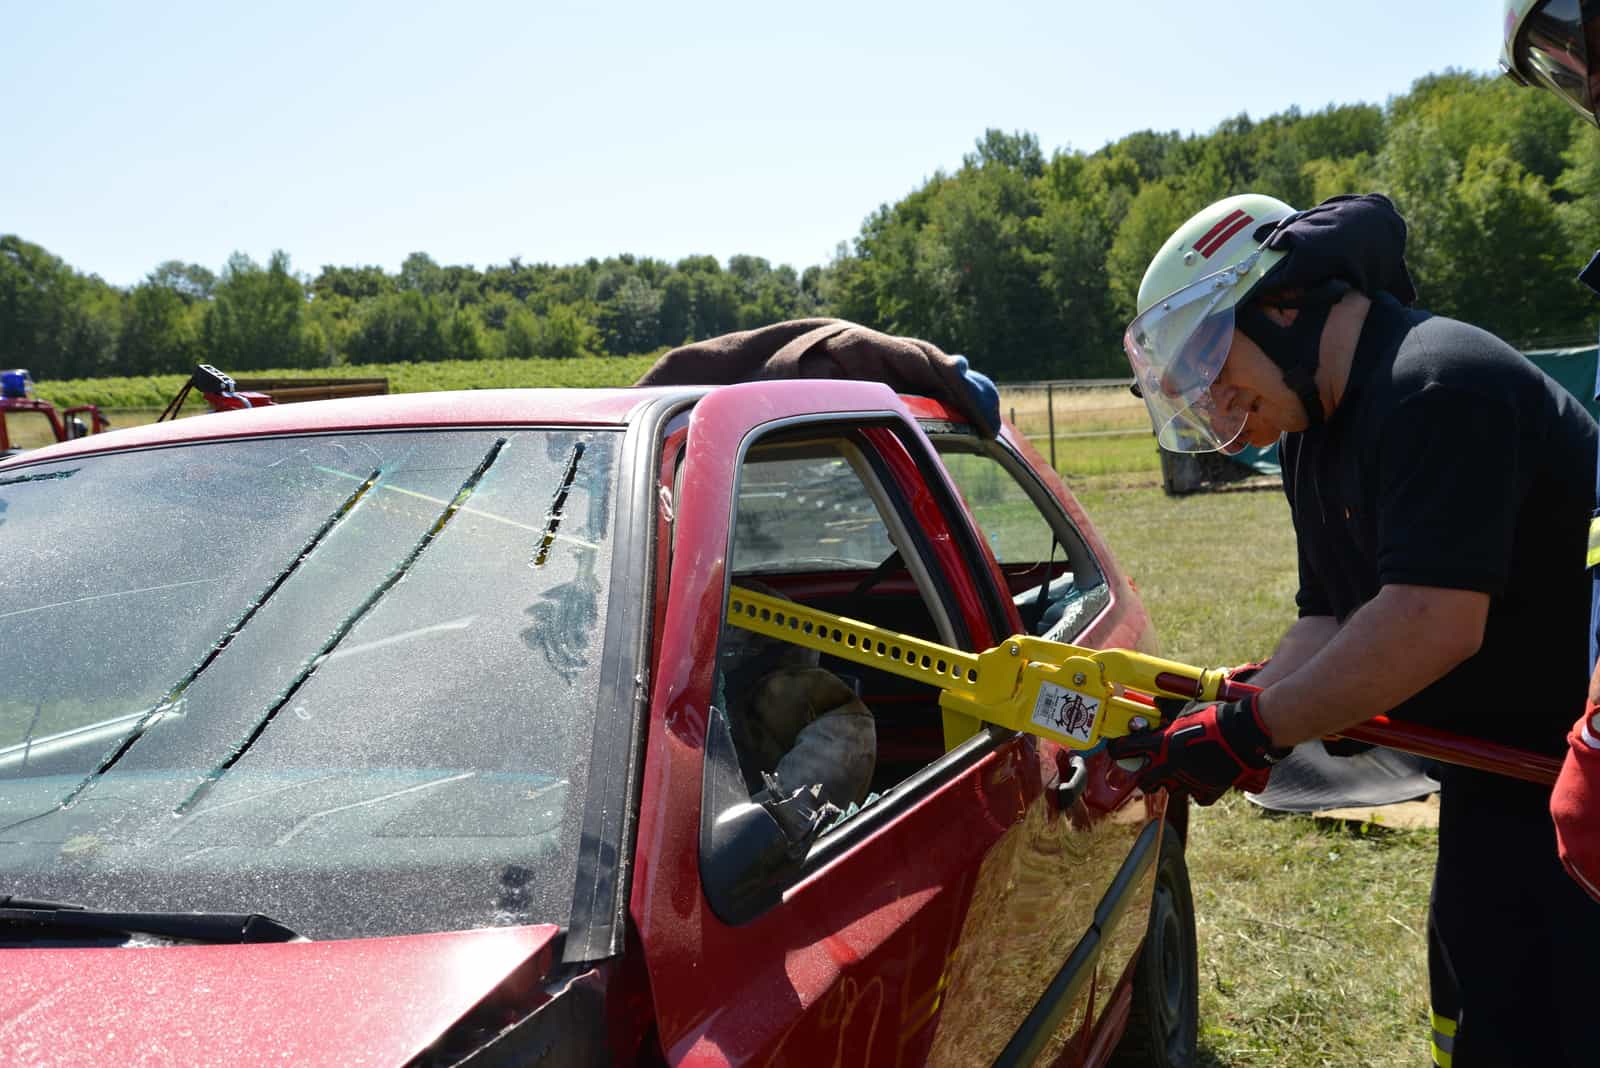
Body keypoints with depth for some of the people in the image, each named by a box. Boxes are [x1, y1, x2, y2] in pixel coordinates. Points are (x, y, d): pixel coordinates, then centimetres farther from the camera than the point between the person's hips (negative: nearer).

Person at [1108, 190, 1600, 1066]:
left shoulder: (1435, 386, -24)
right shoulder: (1317, 441, 8)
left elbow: (1433, 624, -32)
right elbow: (1328, 625, 6)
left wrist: (1250, 731, -24)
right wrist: (1231, 723, -9)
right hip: (1494, 776, 10)